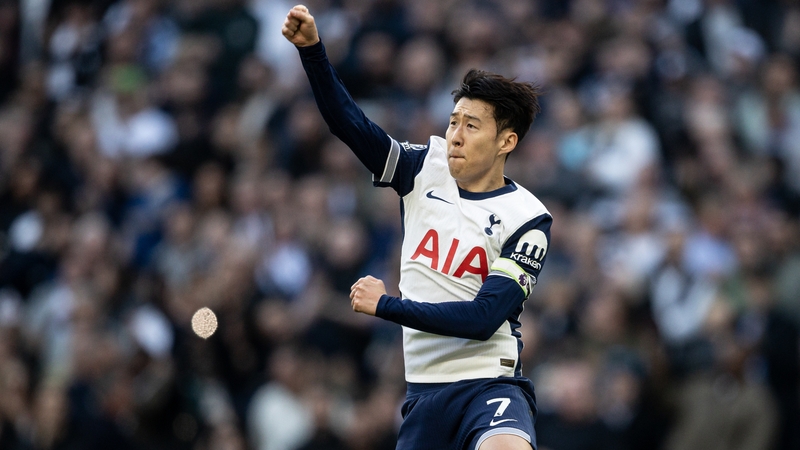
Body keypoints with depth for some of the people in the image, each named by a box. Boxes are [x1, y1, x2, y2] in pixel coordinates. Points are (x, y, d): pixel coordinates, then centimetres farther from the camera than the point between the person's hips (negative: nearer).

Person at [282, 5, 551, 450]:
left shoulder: (527, 219, -7)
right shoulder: (428, 168, 7)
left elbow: (483, 318, -15)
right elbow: (351, 124, -3)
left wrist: (386, 305, -13)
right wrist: (312, 49, -17)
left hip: (490, 384, -5)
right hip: (424, 390, 5)